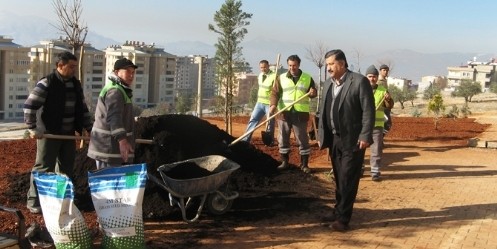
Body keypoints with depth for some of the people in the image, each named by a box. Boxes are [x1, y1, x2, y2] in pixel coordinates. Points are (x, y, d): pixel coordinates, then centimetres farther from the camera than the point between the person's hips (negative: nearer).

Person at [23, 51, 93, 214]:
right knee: (43, 168, -2)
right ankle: (34, 201, 8)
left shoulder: (76, 84, 9)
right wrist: (32, 128, -19)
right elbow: (29, 106, -15)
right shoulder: (47, 83, -12)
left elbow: (83, 109, 17)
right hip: (49, 133, -7)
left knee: (66, 168, 11)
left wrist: (89, 128, 13)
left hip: (68, 134, 7)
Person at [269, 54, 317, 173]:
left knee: (303, 139, 3)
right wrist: (273, 105, -20)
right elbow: (275, 92, -2)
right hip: (284, 113, 1)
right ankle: (285, 162, 21)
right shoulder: (281, 78, 4)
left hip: (301, 114, -1)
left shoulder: (308, 78, 5)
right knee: (283, 139, 7)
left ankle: (304, 164, 13)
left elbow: (314, 93, 14)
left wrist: (313, 93, -11)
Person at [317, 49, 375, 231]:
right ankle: (339, 211, 23)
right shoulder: (328, 84, 10)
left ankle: (343, 218, 1)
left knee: (348, 180, -4)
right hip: (334, 139, 6)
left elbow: (368, 111, -13)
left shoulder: (359, 81, -11)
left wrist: (365, 136, -17)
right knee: (339, 179, 13)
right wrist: (321, 135, 11)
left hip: (353, 140, -6)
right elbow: (323, 110, 15)